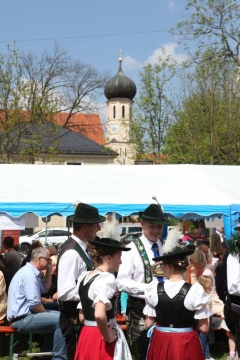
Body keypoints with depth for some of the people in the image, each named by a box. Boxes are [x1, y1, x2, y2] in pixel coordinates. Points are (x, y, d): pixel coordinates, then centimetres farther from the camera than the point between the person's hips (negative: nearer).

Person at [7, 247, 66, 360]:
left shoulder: (30, 271, 12)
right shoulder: (29, 274, -20)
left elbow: (45, 288, 24)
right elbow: (34, 304, -24)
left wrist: (49, 270, 12)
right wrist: (46, 313, -6)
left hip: (25, 314, 11)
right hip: (22, 319, -11)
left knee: (58, 315, 17)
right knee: (60, 320, -20)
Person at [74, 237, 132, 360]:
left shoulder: (84, 277, 8)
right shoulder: (107, 278, -18)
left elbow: (82, 316, 12)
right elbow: (99, 315, -31)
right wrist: (108, 337, -18)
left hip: (86, 335, 8)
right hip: (101, 338, -8)